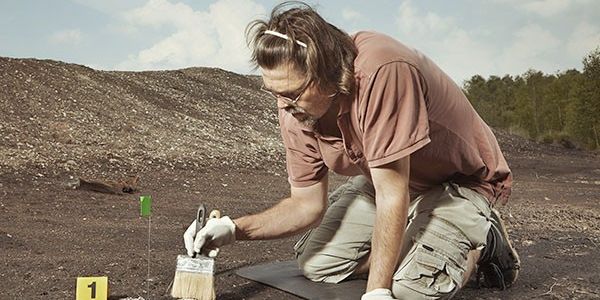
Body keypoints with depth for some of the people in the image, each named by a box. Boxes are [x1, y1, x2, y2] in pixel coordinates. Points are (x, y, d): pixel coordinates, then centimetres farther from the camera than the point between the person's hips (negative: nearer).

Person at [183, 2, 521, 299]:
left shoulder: (382, 71, -39)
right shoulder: (294, 105, -16)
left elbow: (392, 192, -35)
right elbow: (308, 203, -8)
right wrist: (234, 228, -21)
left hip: (462, 180, -6)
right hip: (386, 180, 7)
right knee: (317, 263, 1)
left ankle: (484, 241, 3)